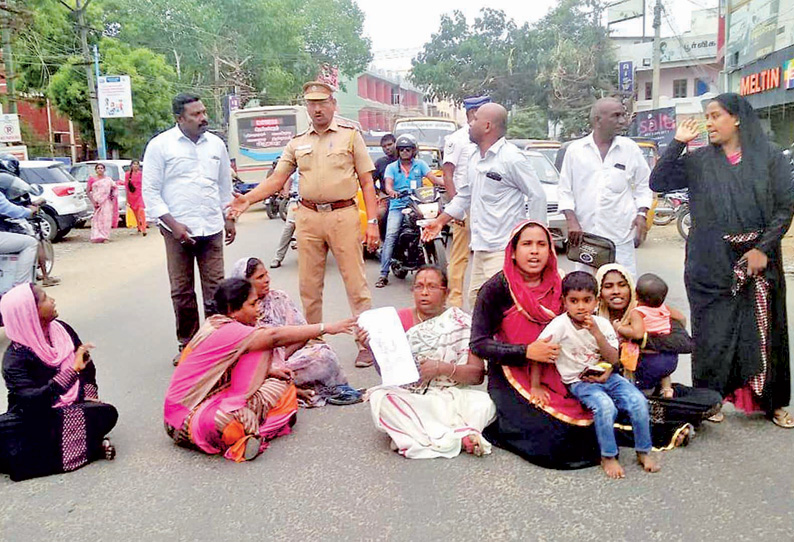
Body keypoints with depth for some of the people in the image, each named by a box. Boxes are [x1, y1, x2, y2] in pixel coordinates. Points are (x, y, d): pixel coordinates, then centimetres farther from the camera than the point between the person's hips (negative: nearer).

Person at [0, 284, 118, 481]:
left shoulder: (62, 329, -2)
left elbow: (88, 366, 11)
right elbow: (33, 401, -32)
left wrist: (90, 397, 0)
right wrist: (72, 370, -40)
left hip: (70, 409, 2)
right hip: (36, 418, -2)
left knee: (108, 413, -27)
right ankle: (90, 444, -18)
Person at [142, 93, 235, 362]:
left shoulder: (216, 144, 9)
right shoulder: (160, 145, -3)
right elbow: (150, 191, -3)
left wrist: (229, 219, 16)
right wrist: (173, 224, -12)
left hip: (212, 228, 3)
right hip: (178, 229, -2)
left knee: (215, 288, 2)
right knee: (181, 291, 5)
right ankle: (187, 345, 17)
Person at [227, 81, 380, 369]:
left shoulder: (350, 134, 3)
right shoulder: (298, 142, 12)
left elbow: (367, 182, 0)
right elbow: (277, 179, 9)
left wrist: (372, 221, -8)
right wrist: (248, 199, -7)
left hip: (343, 215, -4)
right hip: (308, 217, 4)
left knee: (355, 282, -2)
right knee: (308, 286, 10)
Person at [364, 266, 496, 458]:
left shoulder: (463, 323, 2)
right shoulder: (401, 320, 6)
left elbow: (478, 374, -5)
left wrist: (442, 368, -20)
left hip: (451, 396, -1)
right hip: (407, 397, 1)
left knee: (484, 402, -27)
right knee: (379, 397, -30)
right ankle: (459, 436, -27)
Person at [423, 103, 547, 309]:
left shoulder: (511, 157, -10)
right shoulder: (476, 159, 16)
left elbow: (538, 196, -9)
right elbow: (466, 195, 28)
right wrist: (440, 221, 24)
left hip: (503, 250, -9)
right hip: (480, 248, 9)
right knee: (476, 302, 13)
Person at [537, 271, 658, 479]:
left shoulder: (602, 324, 0)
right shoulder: (559, 325, -12)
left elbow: (613, 359, -5)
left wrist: (596, 333, -18)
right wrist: (535, 387, -10)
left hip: (605, 376, 4)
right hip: (579, 382, -4)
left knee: (638, 401, -17)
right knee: (605, 406, -31)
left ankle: (644, 452, 5)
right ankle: (608, 457, -10)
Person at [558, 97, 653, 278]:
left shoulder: (630, 149, 8)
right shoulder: (575, 149, 5)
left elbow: (644, 186, 14)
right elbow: (565, 190, 6)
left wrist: (642, 214, -2)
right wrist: (572, 221, -6)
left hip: (620, 235, 0)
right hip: (584, 233, 0)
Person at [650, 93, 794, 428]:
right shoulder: (698, 161, 7)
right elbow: (658, 183, -3)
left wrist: (763, 248, -10)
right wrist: (677, 142, -6)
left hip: (758, 261, 0)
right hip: (711, 264, 0)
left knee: (764, 330, 6)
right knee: (714, 331, 2)